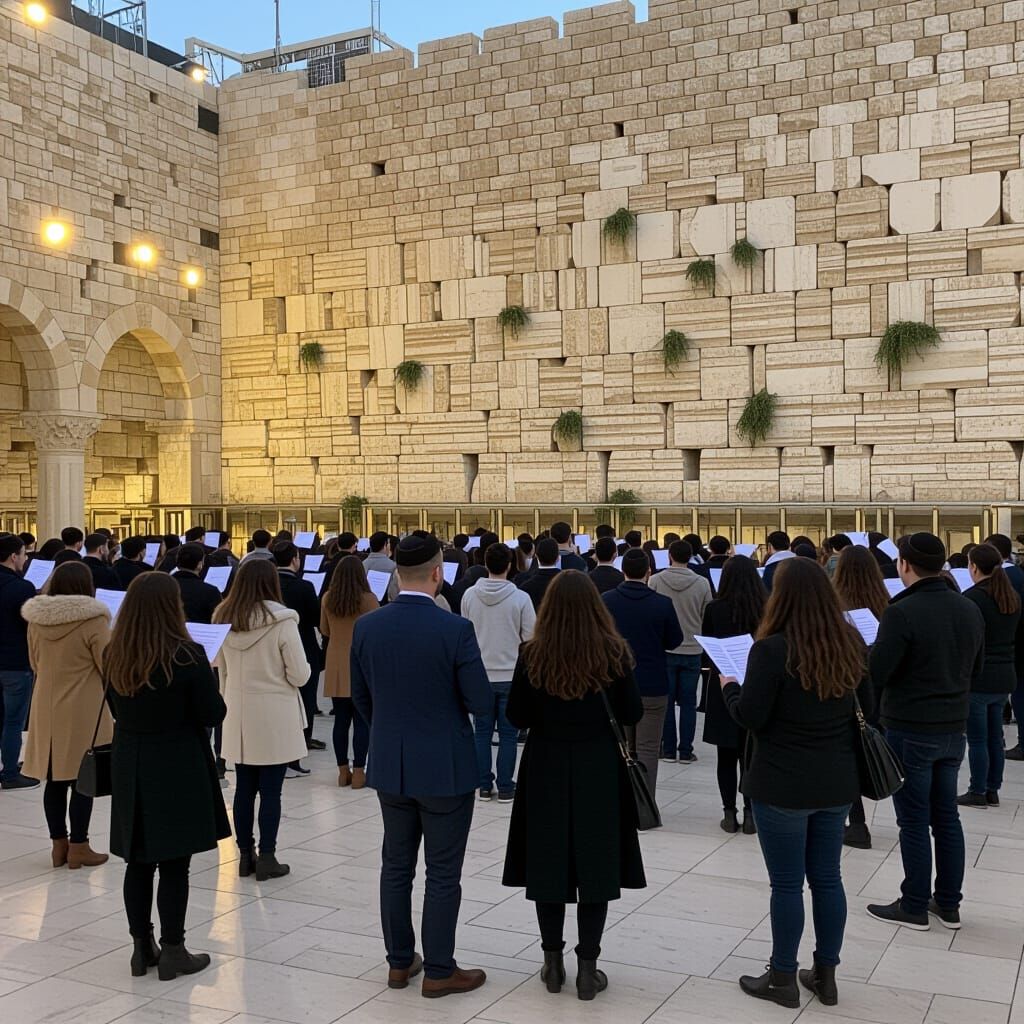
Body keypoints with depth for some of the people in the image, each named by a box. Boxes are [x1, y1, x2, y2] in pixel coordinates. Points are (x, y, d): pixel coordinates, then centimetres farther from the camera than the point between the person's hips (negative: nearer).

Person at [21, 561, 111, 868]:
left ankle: (59, 844, 20)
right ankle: (78, 846, 10)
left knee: (55, 780, 12)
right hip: (83, 711, -5)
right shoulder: (93, 620, -16)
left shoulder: (36, 619, 1)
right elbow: (110, 668, -11)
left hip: (47, 709, 5)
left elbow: (35, 663, 13)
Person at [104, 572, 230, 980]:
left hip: (129, 767, 5)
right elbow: (214, 714, -12)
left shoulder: (114, 655, -2)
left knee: (138, 861, 14)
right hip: (177, 768, -5)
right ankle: (172, 952, 11)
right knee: (173, 865, 3)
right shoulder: (187, 656, -18)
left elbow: (117, 708, 11)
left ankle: (142, 947, 23)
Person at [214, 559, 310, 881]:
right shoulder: (282, 621, -15)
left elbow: (221, 671, 11)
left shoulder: (223, 619, 1)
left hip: (238, 716, 5)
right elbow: (299, 675, -12)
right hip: (274, 717, -5)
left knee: (244, 788, 12)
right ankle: (266, 858, 8)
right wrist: (289, 671, 10)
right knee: (270, 790, 3)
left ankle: (245, 855, 21)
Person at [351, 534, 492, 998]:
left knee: (396, 866, 16)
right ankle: (439, 971, 16)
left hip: (389, 766, 5)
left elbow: (360, 695, 7)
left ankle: (399, 961, 27)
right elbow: (482, 702, -15)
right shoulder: (455, 629, -19)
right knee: (443, 874, 7)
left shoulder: (366, 627, -4)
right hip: (445, 768, -5)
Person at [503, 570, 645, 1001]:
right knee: (594, 864, 8)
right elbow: (632, 715, -5)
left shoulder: (534, 655, -10)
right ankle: (587, 968, 12)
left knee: (548, 861, 12)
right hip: (599, 770, 0)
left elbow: (517, 718, -4)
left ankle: (552, 962, 21)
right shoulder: (613, 653, -10)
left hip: (546, 769, 1)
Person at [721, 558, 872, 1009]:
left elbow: (750, 717, -16)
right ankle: (825, 975, 26)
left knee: (787, 883, 5)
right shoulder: (851, 643, 2)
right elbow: (867, 705, 14)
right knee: (827, 878, 15)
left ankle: (783, 978, 17)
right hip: (837, 782, 6)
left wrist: (729, 688, 2)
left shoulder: (772, 649, -18)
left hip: (783, 785, -6)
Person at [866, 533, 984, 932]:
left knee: (914, 820, 3)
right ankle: (948, 904, 24)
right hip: (954, 727, 6)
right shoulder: (969, 609, 2)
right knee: (946, 815, 15)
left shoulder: (901, 612, -20)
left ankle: (915, 907, 13)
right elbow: (976, 670, 12)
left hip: (909, 729, -6)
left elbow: (876, 674, -18)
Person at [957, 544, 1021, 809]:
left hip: (978, 677, -7)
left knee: (977, 739, 1)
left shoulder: (972, 597, -16)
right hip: (1004, 677, 7)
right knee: (995, 737, 14)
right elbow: (1016, 637, 15)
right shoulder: (1012, 596, 7)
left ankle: (977, 793, 7)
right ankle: (993, 791, 20)